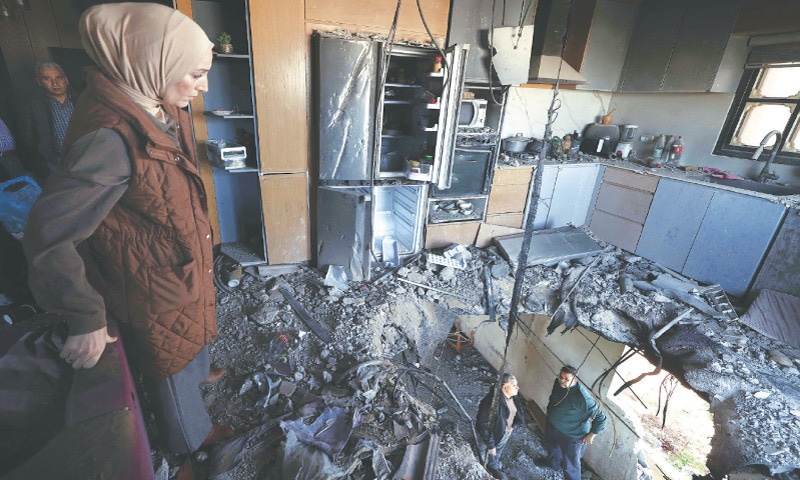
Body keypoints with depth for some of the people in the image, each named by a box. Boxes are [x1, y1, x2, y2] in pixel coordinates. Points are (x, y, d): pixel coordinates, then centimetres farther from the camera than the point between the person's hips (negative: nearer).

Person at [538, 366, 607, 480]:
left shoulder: (582, 398, -37)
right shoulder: (558, 383, -16)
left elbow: (600, 418, -26)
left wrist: (591, 435, -17)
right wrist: (549, 409, 14)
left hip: (571, 435, -7)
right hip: (552, 425, 7)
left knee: (569, 464, 15)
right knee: (551, 446, 33)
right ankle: (553, 463, 63)